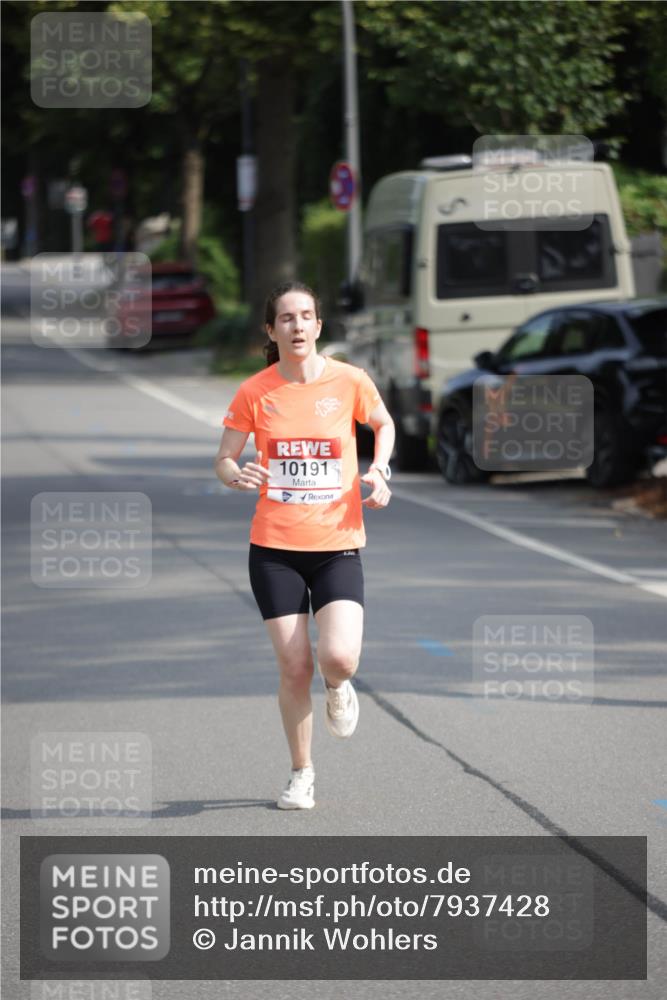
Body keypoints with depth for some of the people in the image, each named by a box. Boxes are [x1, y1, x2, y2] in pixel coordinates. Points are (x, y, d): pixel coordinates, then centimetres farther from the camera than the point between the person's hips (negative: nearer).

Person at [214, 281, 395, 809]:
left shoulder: (349, 381, -3)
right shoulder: (254, 392, -2)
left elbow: (384, 424, 17)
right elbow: (224, 459, 5)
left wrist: (379, 470, 0)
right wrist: (238, 476, -18)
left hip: (337, 545, 0)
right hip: (274, 548, 1)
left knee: (340, 659, -17)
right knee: (295, 667, 0)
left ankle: (337, 688, 22)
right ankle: (302, 773, 19)